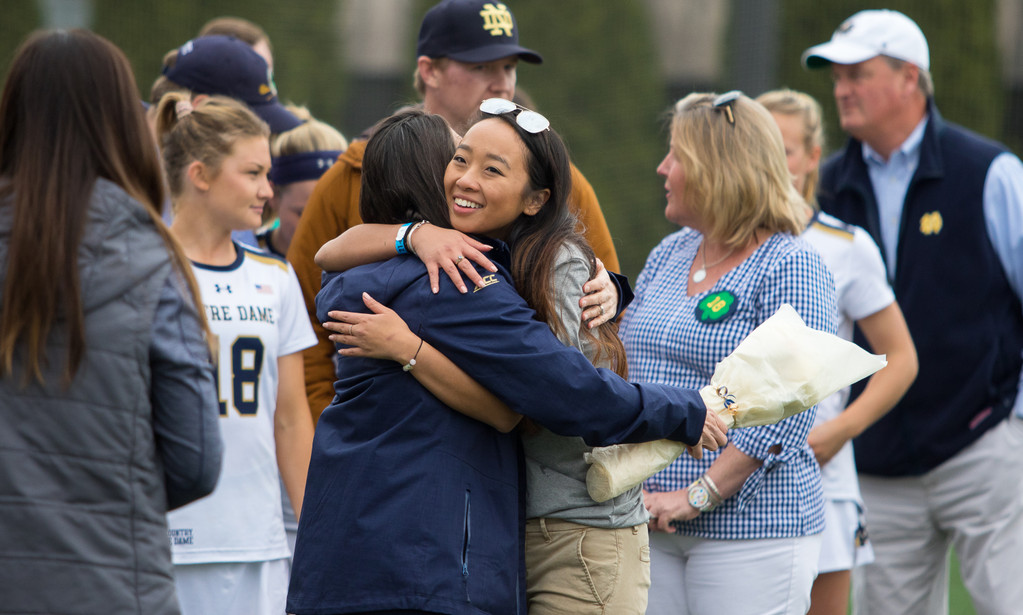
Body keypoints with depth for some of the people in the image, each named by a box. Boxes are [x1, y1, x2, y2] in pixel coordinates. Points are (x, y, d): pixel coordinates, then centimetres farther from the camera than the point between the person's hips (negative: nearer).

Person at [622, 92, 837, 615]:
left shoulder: (791, 268, -9)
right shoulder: (668, 255, 14)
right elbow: (626, 366, 18)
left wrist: (697, 495, -19)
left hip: (750, 528, -6)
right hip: (650, 525, 6)